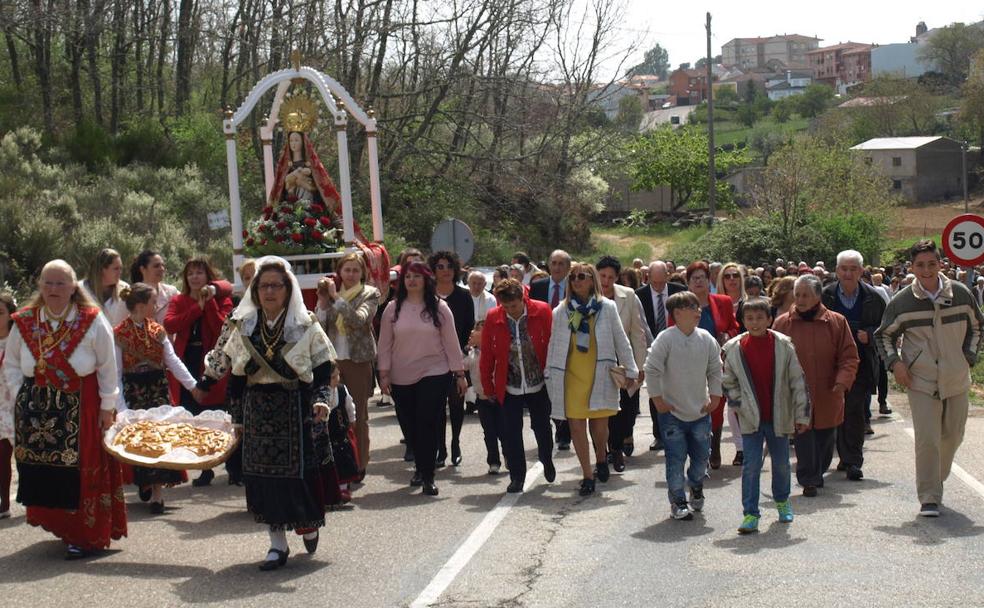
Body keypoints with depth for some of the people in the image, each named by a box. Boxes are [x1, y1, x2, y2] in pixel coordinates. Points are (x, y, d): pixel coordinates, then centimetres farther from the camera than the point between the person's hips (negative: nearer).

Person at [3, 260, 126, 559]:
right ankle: (59, 525, 21)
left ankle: (84, 536, 6)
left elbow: (108, 367, -1)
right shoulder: (24, 322, 4)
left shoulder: (93, 321, -5)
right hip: (35, 410, 3)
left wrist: (107, 407, -2)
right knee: (43, 473, 4)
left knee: (81, 471, -4)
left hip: (82, 409, -3)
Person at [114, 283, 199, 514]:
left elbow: (173, 361, 2)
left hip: (159, 389, 3)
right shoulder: (119, 334, -6)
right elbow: (115, 374, -7)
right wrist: (121, 407, -14)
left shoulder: (157, 330, 7)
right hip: (134, 391, -3)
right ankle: (147, 485, 17)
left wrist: (193, 385, -10)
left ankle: (156, 491, -2)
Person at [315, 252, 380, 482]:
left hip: (358, 360, -3)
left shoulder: (370, 294, 2)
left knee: (358, 414, 3)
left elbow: (358, 320, -16)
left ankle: (358, 465, 10)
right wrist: (323, 302, -4)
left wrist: (336, 297, -15)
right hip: (332, 360, 3)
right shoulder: (329, 292, 11)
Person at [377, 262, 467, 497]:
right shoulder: (393, 309, 3)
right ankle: (421, 468, 29)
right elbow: (385, 344, 5)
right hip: (401, 378, 2)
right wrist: (384, 374, 0)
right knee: (410, 427, 9)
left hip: (434, 374, -2)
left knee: (428, 425, -8)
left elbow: (451, 342, 1)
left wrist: (460, 374, 0)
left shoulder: (439, 308, -1)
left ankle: (428, 477, -2)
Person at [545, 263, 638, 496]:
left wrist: (630, 370, 2)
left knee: (599, 423, 3)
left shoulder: (607, 307, 1)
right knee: (576, 425, -1)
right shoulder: (561, 311, 4)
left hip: (600, 374, -1)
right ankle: (587, 476, 9)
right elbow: (553, 344, 8)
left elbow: (621, 340, 5)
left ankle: (601, 458, 35)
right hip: (571, 375, 1)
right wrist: (550, 376, 6)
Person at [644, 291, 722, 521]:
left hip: (700, 412, 4)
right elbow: (651, 370, -10)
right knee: (676, 460, -2)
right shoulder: (665, 339, -13)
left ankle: (696, 488, 38)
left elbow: (715, 370, 10)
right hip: (672, 413, -4)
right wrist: (658, 400, -8)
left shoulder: (706, 339, 0)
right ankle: (678, 502, 10)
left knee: (701, 456, 11)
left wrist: (714, 397, 6)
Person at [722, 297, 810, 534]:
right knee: (751, 465, -5)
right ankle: (750, 514, 1)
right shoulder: (734, 348, -6)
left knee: (781, 463, 15)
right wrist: (740, 405, -3)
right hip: (751, 418, -1)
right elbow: (728, 383, 8)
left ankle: (782, 501, 39)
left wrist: (802, 414, -3)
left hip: (779, 417, 1)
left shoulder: (783, 345, -8)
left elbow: (798, 381, -3)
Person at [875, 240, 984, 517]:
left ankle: (936, 481, 36)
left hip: (956, 380, 3)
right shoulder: (902, 301, -6)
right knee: (927, 439, -11)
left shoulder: (961, 294, -1)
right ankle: (929, 497, -4)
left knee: (953, 436, 13)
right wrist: (894, 362, -7)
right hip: (921, 382, -3)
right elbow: (884, 335, 7)